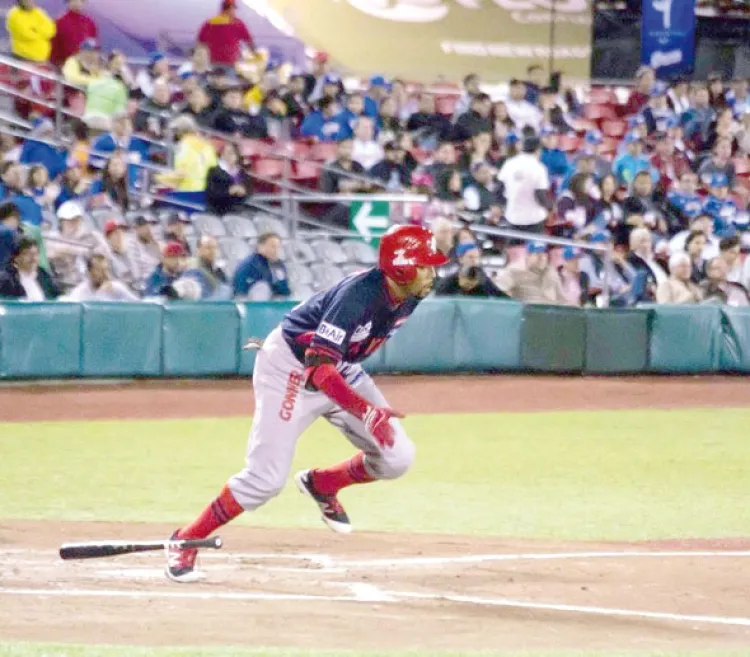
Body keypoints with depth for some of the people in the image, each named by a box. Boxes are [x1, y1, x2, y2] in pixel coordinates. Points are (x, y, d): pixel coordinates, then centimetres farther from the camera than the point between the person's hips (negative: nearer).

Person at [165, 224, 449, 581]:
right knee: (266, 478, -15)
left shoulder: (409, 297, -9)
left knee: (397, 457, -4)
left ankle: (321, 484, 22)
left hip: (341, 369, 8)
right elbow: (319, 370, -40)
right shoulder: (358, 295, -34)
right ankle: (186, 541, 2)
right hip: (291, 366, -8)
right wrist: (366, 412, -52)